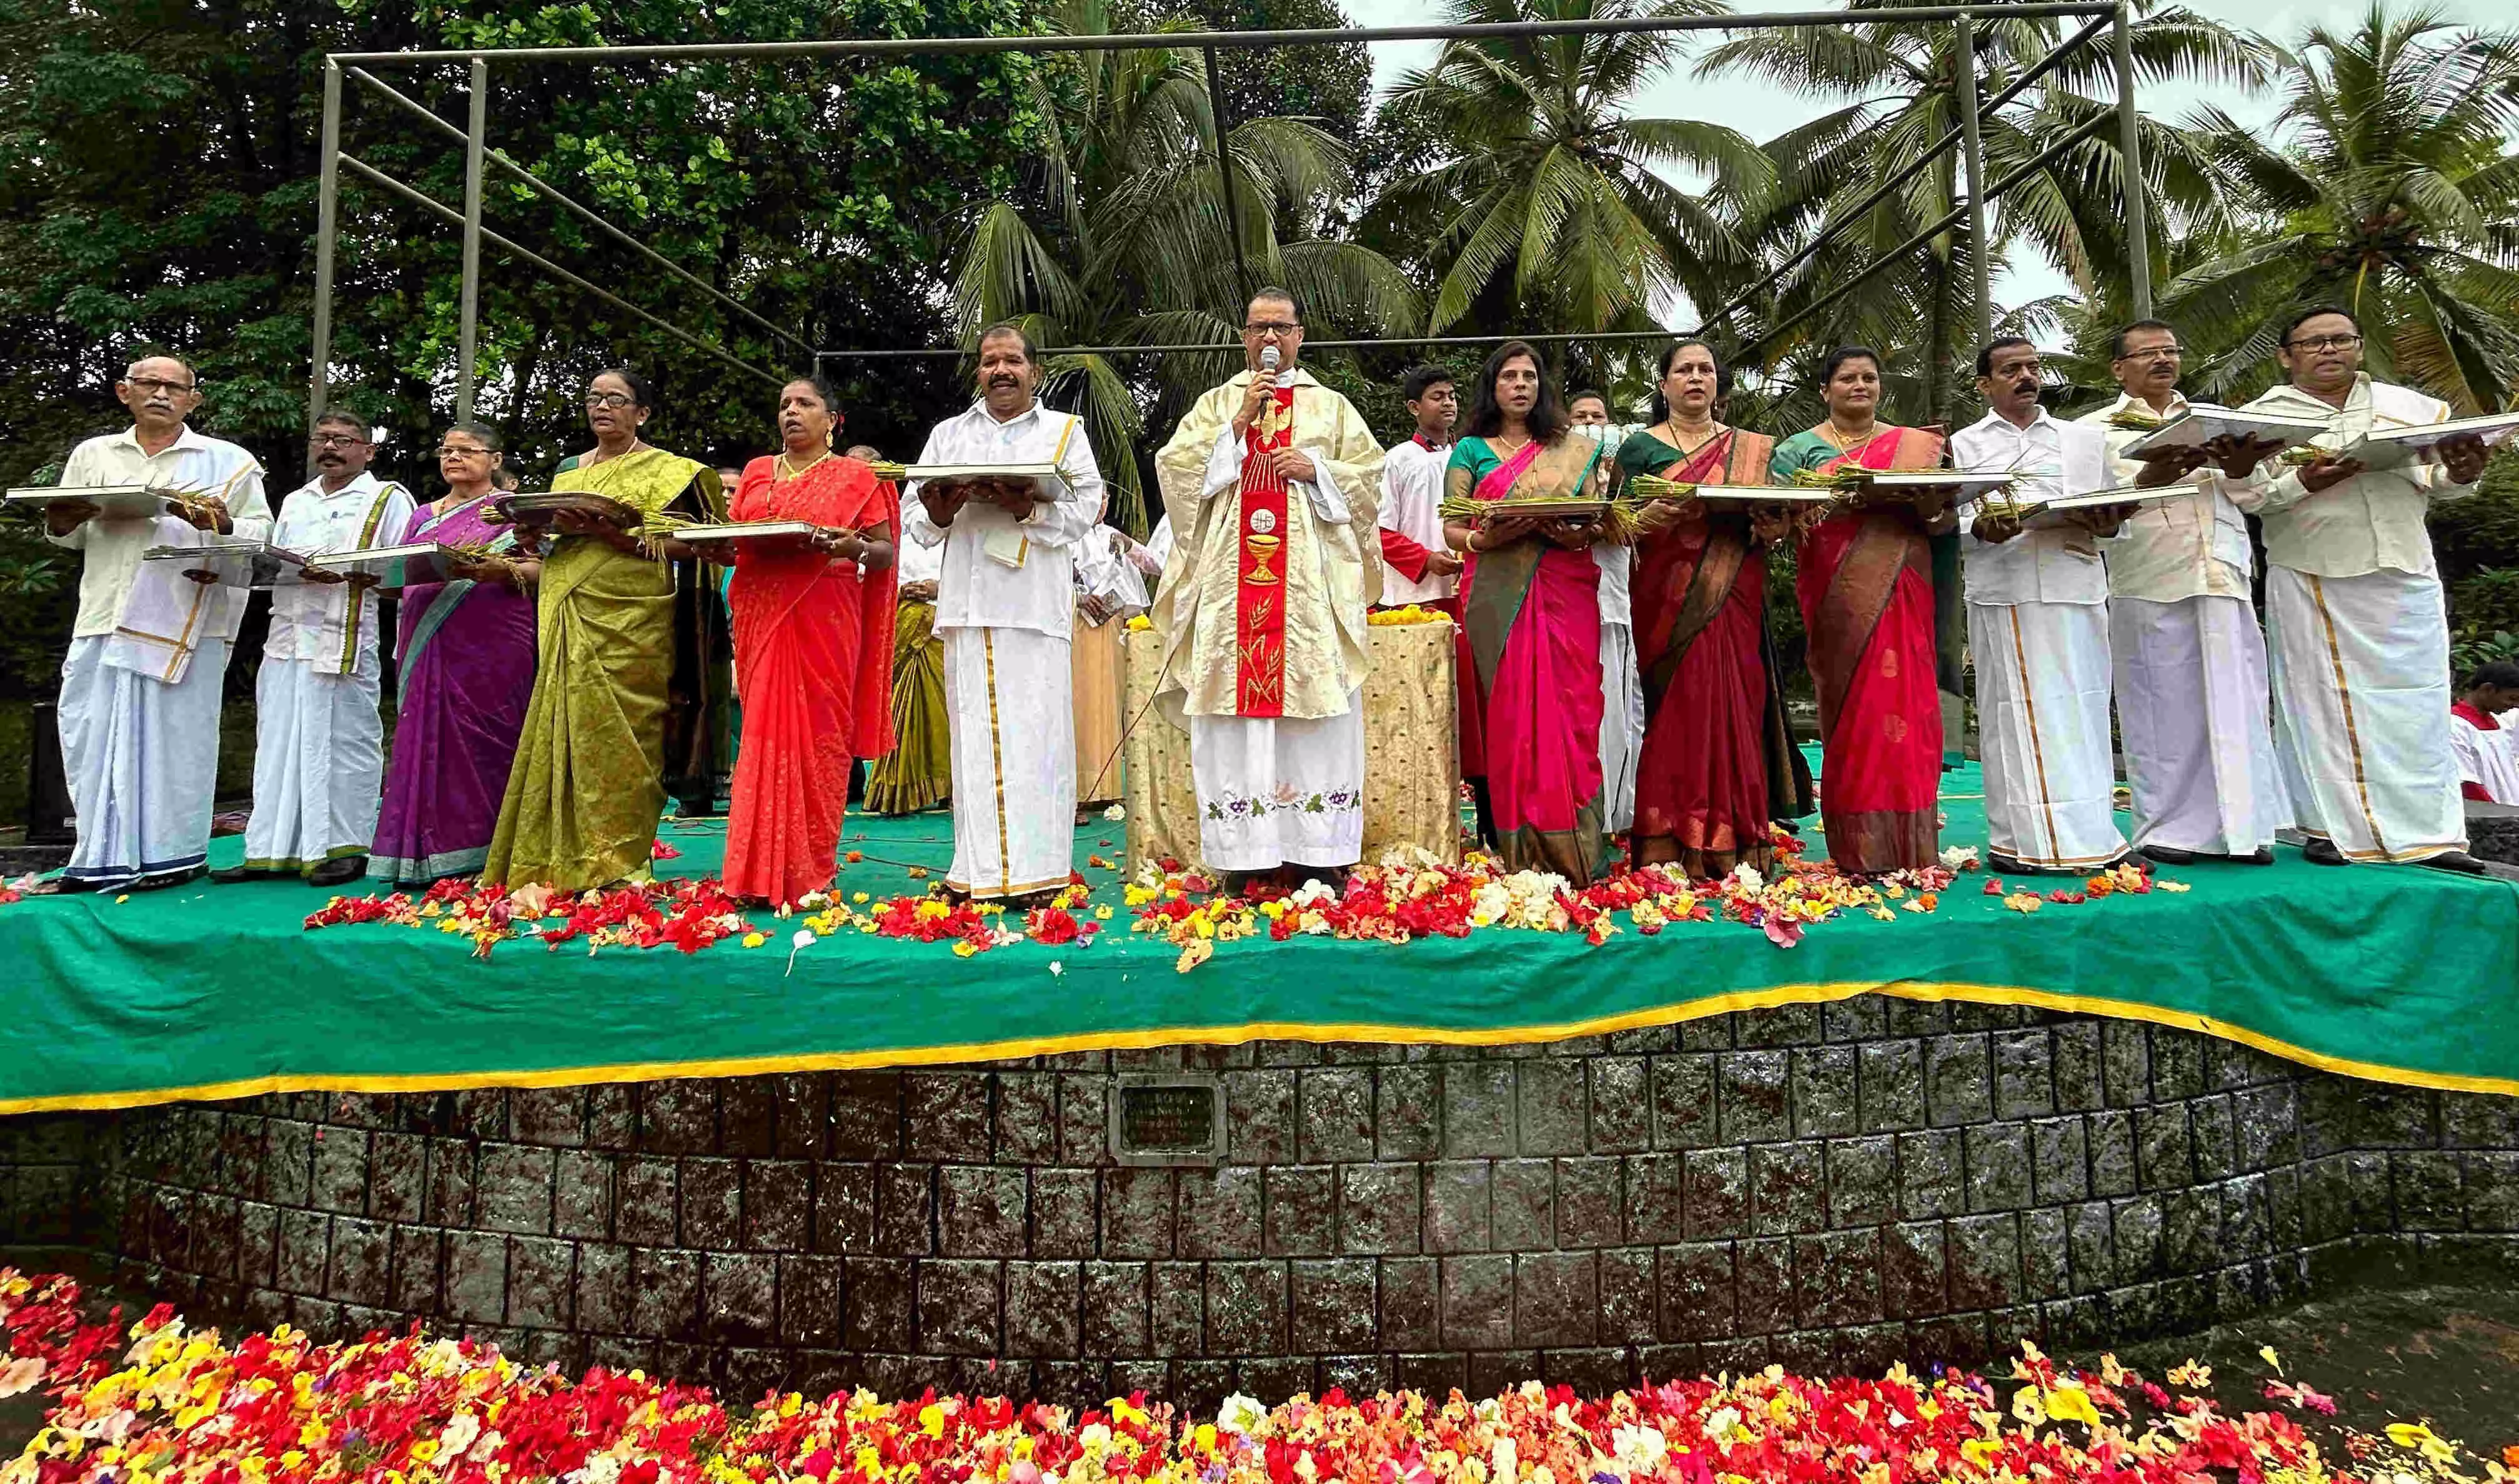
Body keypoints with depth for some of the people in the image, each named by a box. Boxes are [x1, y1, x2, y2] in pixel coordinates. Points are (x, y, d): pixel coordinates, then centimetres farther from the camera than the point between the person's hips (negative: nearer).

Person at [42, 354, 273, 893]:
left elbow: (262, 533, 3)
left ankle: (171, 854, 8)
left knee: (174, 737, -1)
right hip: (105, 620, 4)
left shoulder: (228, 462, 7)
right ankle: (107, 857, 13)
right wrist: (61, 522, -3)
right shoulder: (93, 455, 17)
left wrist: (224, 525, -17)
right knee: (95, 736, 4)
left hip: (183, 622, -4)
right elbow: (67, 538, 20)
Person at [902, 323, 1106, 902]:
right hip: (968, 605, 3)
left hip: (1036, 605, -2)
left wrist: (1024, 507, -15)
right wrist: (941, 512, -9)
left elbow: (1086, 510, 0)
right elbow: (915, 519, 14)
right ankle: (980, 869, 4)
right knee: (975, 735, 0)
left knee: (1036, 733, -6)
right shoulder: (948, 434, 21)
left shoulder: (1065, 431, 14)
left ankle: (1036, 866, -2)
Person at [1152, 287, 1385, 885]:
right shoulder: (1217, 403, 18)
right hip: (1233, 579, 1)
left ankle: (1318, 847, -2)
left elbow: (1370, 473, 12)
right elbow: (1175, 465, 5)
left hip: (1311, 580, 0)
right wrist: (1241, 421, -2)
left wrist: (1315, 468, -4)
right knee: (1237, 700, -5)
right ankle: (1245, 851, -2)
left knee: (1313, 695, -7)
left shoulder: (1331, 405, 18)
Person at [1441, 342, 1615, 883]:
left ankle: (1571, 852, -1)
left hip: (1565, 592, 1)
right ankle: (1520, 853, 2)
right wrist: (1485, 538, -14)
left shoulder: (1574, 449, 17)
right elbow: (1452, 530, 7)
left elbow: (1599, 520, 14)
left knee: (1569, 711, -6)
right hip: (1498, 598, -1)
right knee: (1510, 714, -4)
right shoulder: (1471, 450, 13)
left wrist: (1578, 536, -8)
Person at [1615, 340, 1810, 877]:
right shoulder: (1640, 447, 9)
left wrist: (1772, 528, -9)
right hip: (1665, 600, -2)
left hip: (1733, 600, 2)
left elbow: (1776, 515, 14)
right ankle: (1670, 848, 0)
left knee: (1733, 709, -2)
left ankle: (1733, 848, 4)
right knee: (1674, 713, -5)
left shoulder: (1752, 449, 16)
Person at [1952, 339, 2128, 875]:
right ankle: (2023, 841, -1)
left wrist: (2099, 523, -5)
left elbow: (2114, 519, 17)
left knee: (2081, 710, 1)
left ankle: (2088, 836, 6)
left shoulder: (2086, 439, 20)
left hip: (2077, 592, 3)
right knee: (2015, 712, -4)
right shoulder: (1964, 445, 12)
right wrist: (1982, 529, -17)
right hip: (2002, 595, -2)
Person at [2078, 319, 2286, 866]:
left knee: (2235, 701, 2)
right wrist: (2151, 477, -21)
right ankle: (2167, 827, 3)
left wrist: (2238, 467, -8)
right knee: (2163, 705, -3)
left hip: (2222, 576, 4)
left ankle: (2241, 824, 8)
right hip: (2149, 582, -4)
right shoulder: (2098, 428, 9)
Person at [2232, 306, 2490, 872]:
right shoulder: (2264, 415, 4)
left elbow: (2432, 484, 14)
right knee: (2326, 701, 0)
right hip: (2313, 580, -3)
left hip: (2405, 576, 3)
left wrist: (2460, 474, -8)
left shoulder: (2408, 406, 14)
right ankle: (2332, 829, 8)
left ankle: (2431, 834, 9)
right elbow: (2246, 494, -4)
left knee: (2417, 704, 4)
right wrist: (2303, 483, -21)